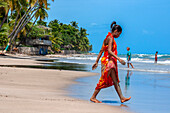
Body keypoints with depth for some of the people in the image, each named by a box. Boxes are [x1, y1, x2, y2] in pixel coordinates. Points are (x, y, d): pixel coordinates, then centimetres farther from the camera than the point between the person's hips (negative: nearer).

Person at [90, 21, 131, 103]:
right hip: (108, 61, -10)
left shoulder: (107, 38, 16)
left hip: (111, 62, 10)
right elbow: (109, 51, -24)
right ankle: (93, 97, 4)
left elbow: (101, 51, 17)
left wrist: (96, 62, 18)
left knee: (115, 81, 8)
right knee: (104, 80, -4)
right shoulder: (110, 38, -13)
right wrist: (119, 59, -28)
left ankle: (122, 98, 9)